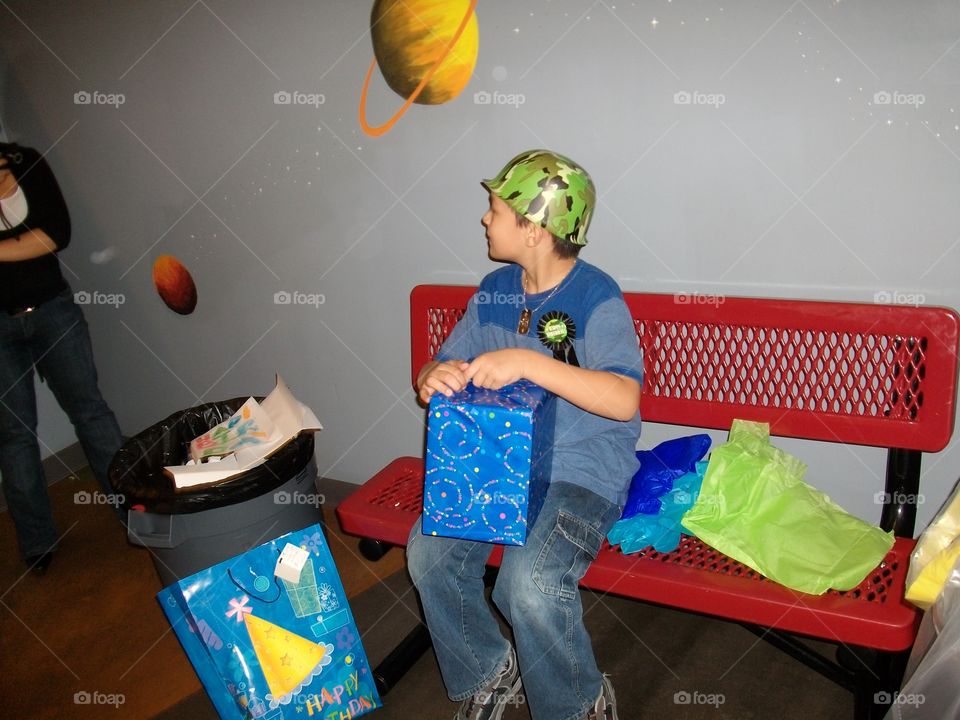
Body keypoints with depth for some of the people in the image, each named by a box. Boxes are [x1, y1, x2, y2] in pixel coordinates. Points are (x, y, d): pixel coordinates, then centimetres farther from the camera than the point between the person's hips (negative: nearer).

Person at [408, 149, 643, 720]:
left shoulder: (597, 297, -13)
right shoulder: (495, 290, 7)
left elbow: (624, 400, -26)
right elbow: (446, 365, 11)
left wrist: (528, 362, -34)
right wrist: (435, 377, -15)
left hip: (584, 472, -6)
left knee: (530, 582, -27)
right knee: (428, 553, -13)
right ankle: (489, 673, 14)